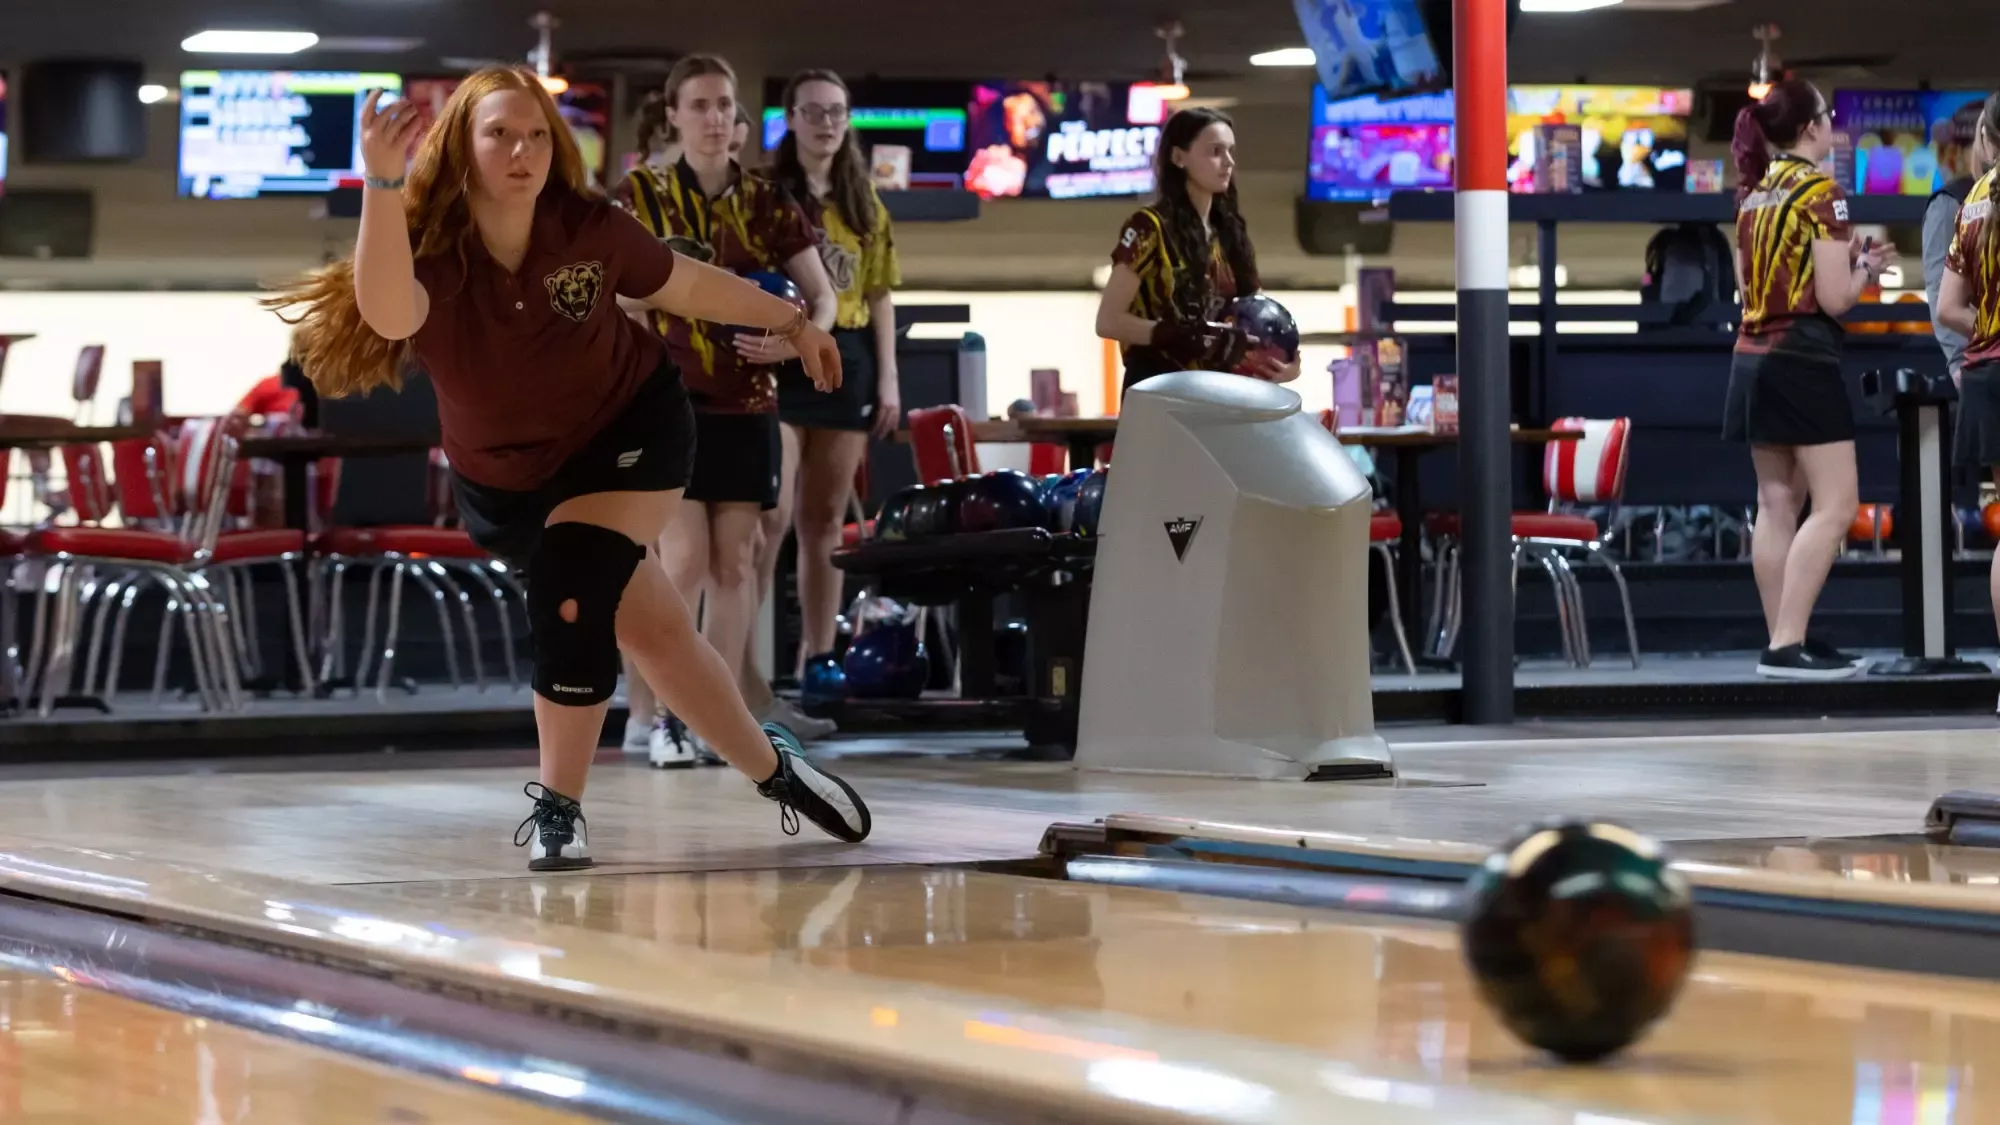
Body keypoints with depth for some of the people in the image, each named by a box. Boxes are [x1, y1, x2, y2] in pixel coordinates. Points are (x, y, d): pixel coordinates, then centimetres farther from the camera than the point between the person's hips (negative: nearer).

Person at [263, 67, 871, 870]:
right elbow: (388, 316, -53)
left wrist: (792, 323, 9)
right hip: (506, 480, 1)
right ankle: (773, 769, 27)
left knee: (569, 605, -22)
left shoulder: (587, 229, -22)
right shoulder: (430, 252, -27)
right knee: (654, 630, 6)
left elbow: (689, 286, -2)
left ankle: (558, 810, -4)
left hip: (628, 433, -1)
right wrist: (382, 184, -66)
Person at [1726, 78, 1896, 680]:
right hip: (1803, 359, -8)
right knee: (1834, 506, -7)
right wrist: (1864, 267, 5)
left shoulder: (1753, 195, 12)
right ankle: (1788, 645, -15)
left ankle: (1782, 641, 10)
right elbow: (1835, 297, -15)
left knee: (1778, 505, 9)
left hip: (1753, 356, 8)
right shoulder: (1821, 191, -11)